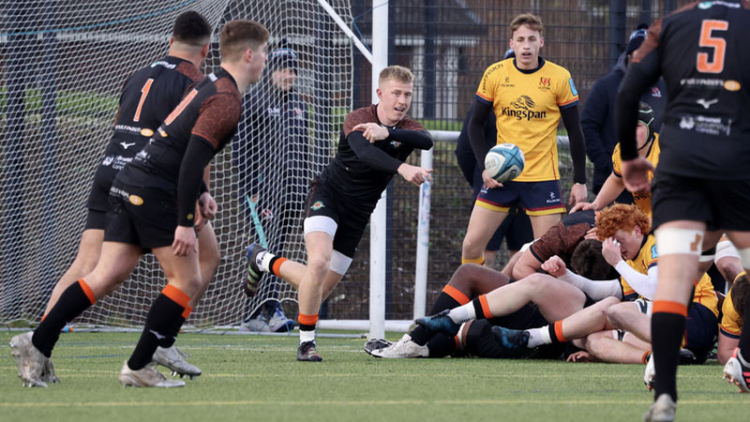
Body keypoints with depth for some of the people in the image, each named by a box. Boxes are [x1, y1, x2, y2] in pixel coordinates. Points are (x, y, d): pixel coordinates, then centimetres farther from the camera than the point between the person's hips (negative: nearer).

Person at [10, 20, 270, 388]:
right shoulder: (226, 101, -12)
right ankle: (138, 368, -3)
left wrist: (198, 195, 35)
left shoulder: (209, 85, 18)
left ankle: (37, 344, -6)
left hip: (130, 182, 9)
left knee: (108, 276, 3)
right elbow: (192, 160, -21)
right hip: (155, 190, -9)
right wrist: (186, 223, -21)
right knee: (187, 280, -2)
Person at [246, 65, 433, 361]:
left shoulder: (407, 129, -4)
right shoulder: (359, 119, -17)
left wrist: (387, 132, -45)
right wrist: (402, 168, -55)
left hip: (357, 214, 6)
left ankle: (265, 261, 37)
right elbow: (364, 151, -38)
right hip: (329, 195, -6)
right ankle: (306, 342, -16)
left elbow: (426, 141, -28)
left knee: (324, 286, 8)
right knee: (319, 262, -32)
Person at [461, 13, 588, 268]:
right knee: (471, 244, -3)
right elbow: (475, 125, 7)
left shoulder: (559, 77, -4)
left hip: (543, 178, -2)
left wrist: (580, 181, 0)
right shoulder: (495, 74, 0)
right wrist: (485, 166, -7)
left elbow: (574, 131, 2)